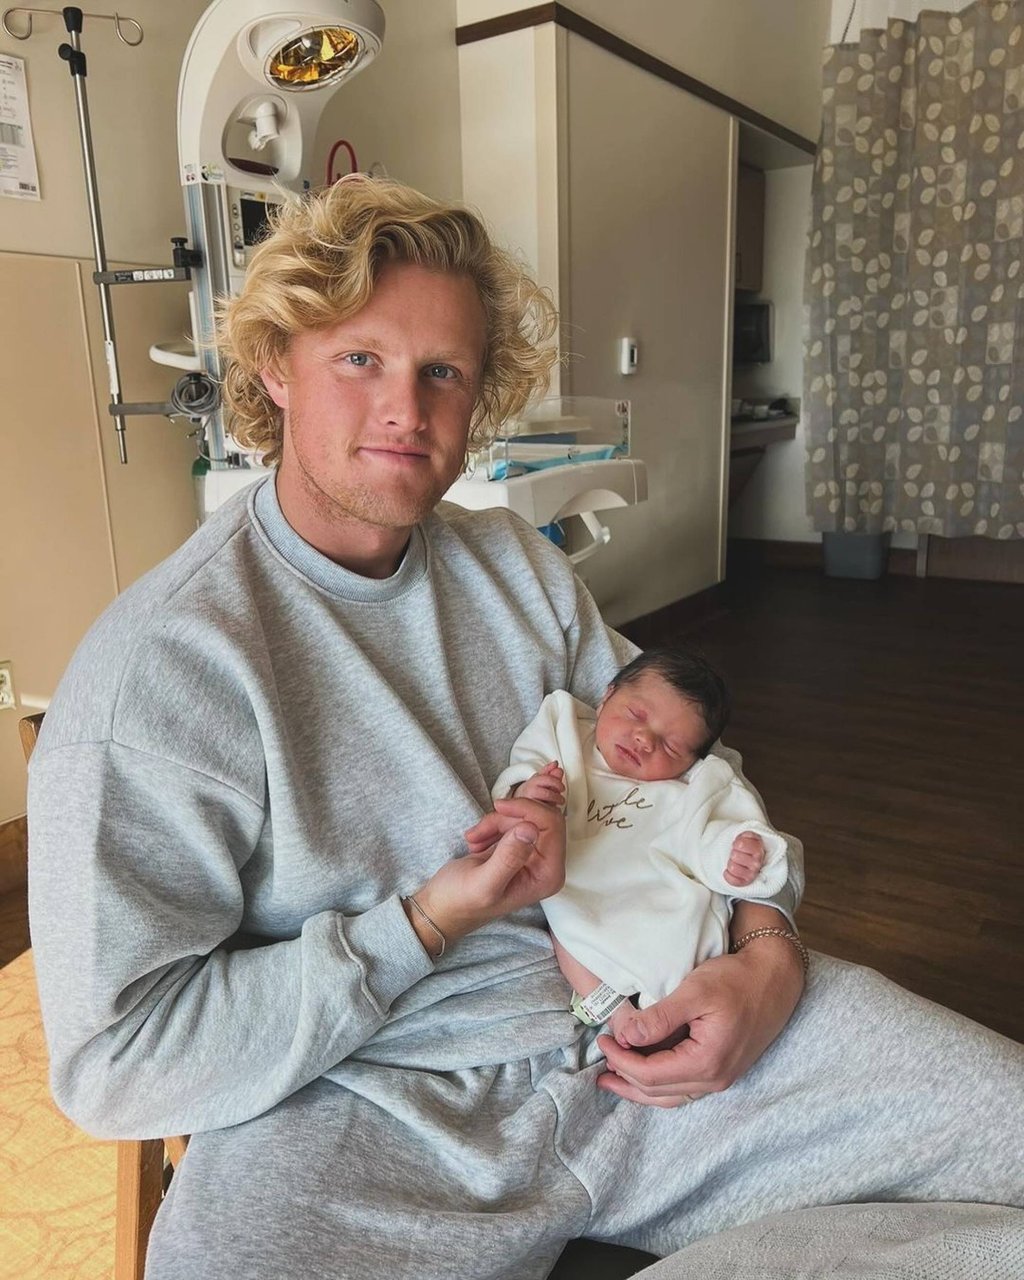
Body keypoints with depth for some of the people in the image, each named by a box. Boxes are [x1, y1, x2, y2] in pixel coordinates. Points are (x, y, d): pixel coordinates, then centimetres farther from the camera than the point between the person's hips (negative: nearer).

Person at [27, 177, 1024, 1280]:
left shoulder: (519, 569, 5)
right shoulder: (161, 663, -15)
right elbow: (116, 1063, -15)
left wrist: (768, 952, -5)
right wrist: (429, 925, -19)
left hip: (633, 1025, 5)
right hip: (374, 1103, -3)